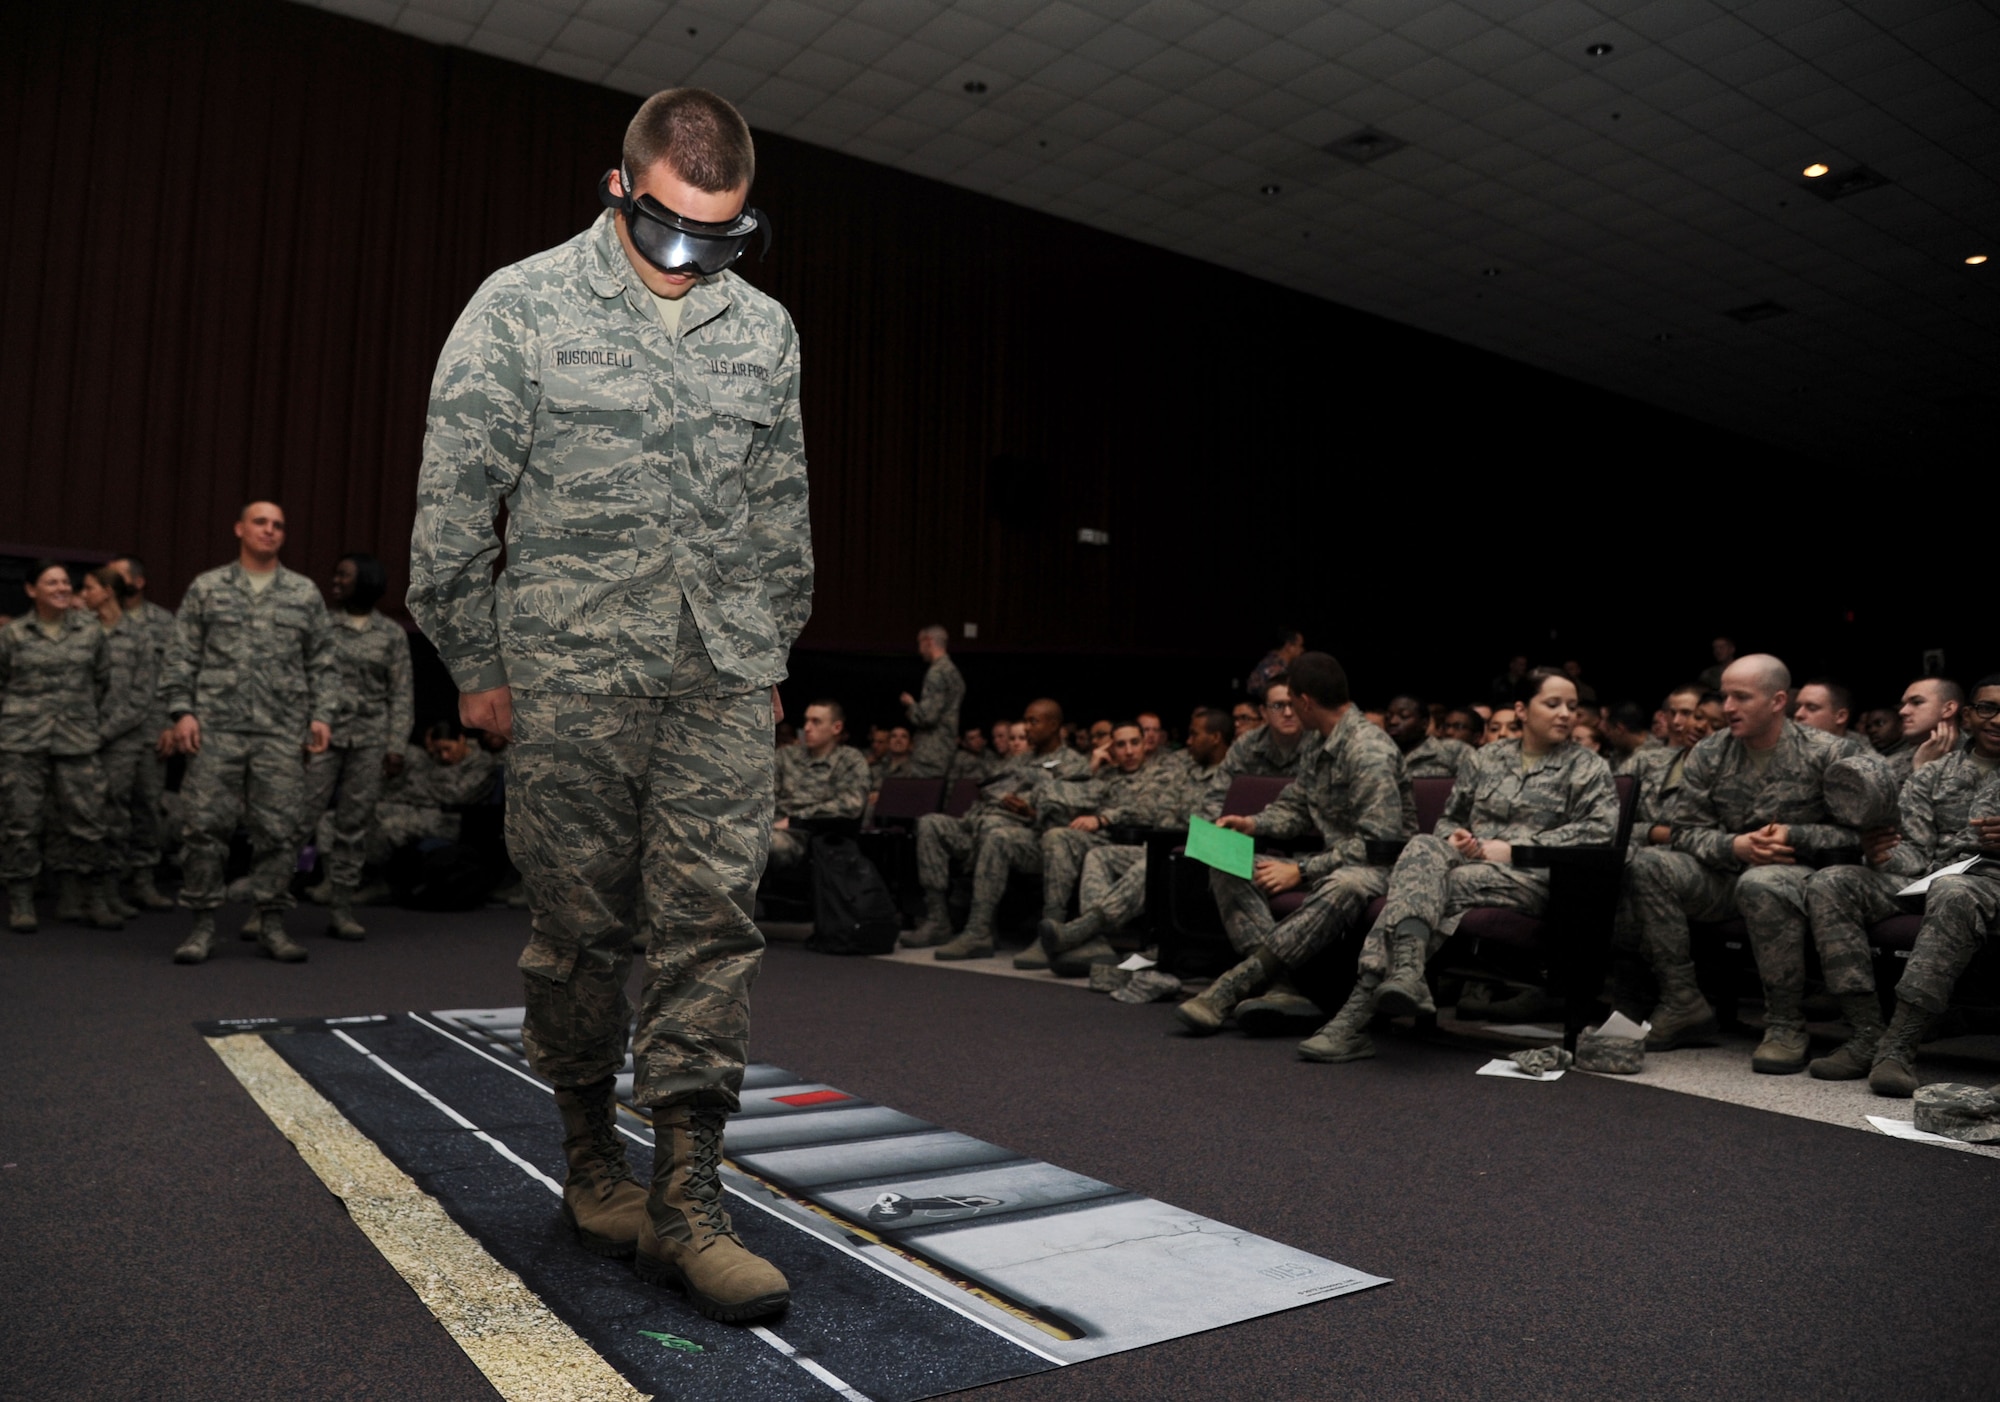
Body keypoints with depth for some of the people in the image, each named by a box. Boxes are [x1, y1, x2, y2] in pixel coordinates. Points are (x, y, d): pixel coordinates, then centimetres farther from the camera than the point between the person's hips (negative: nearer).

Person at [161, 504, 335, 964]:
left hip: (283, 732, 1)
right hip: (216, 727, -1)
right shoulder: (206, 589, 11)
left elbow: (323, 664, 11)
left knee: (279, 830, 1)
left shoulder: (305, 594, 13)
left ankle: (272, 922, 10)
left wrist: (322, 715, 1)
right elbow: (182, 657, 8)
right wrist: (182, 710, -3)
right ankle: (203, 924, 8)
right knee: (206, 826, -2)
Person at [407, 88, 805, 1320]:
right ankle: (594, 1162, 23)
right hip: (572, 674, -2)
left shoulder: (765, 329, 12)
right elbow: (454, 501, 2)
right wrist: (478, 664, 2)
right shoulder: (522, 308, 1)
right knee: (583, 926, 4)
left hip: (724, 677, 3)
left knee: (713, 920, -5)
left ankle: (688, 1197, 0)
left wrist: (776, 655, 16)